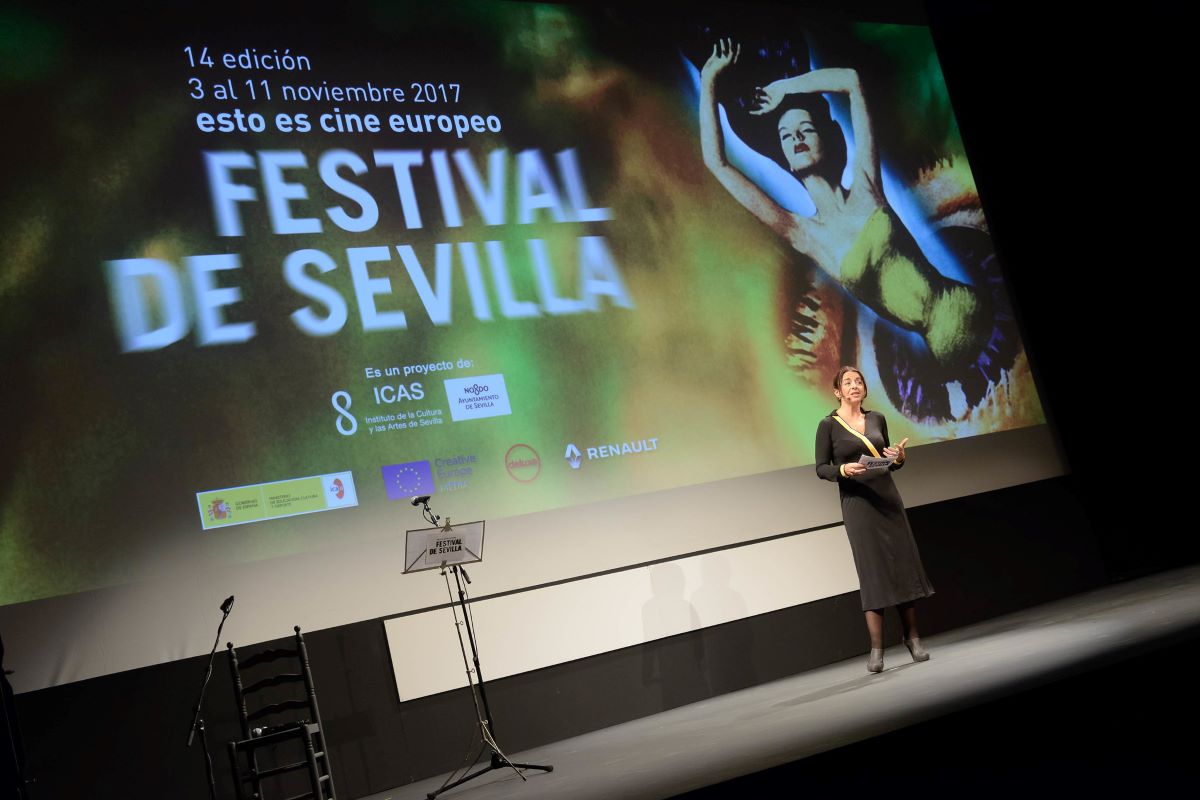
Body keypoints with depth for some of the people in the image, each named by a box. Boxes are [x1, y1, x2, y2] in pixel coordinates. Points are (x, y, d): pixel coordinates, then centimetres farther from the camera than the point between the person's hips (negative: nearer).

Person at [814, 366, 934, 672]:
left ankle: (912, 638, 11)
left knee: (904, 565, 2)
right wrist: (843, 470, -21)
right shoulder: (828, 425, -2)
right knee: (872, 571, -6)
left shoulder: (877, 418, 10)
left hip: (888, 496, 4)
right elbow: (821, 468, -3)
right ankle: (876, 649, -2)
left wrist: (899, 458, -4)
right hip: (857, 502, -4)